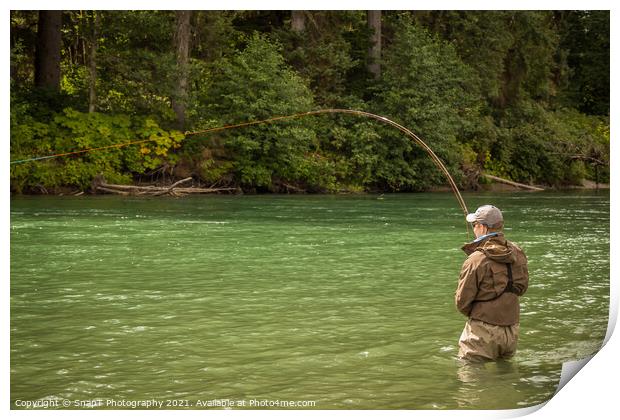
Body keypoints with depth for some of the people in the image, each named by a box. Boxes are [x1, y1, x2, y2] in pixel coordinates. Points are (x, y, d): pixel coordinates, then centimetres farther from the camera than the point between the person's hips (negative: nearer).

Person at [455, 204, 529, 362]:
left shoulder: (476, 260, -18)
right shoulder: (517, 253, 0)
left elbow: (461, 301, -12)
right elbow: (522, 287, 12)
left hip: (483, 331, -6)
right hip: (512, 330, 6)